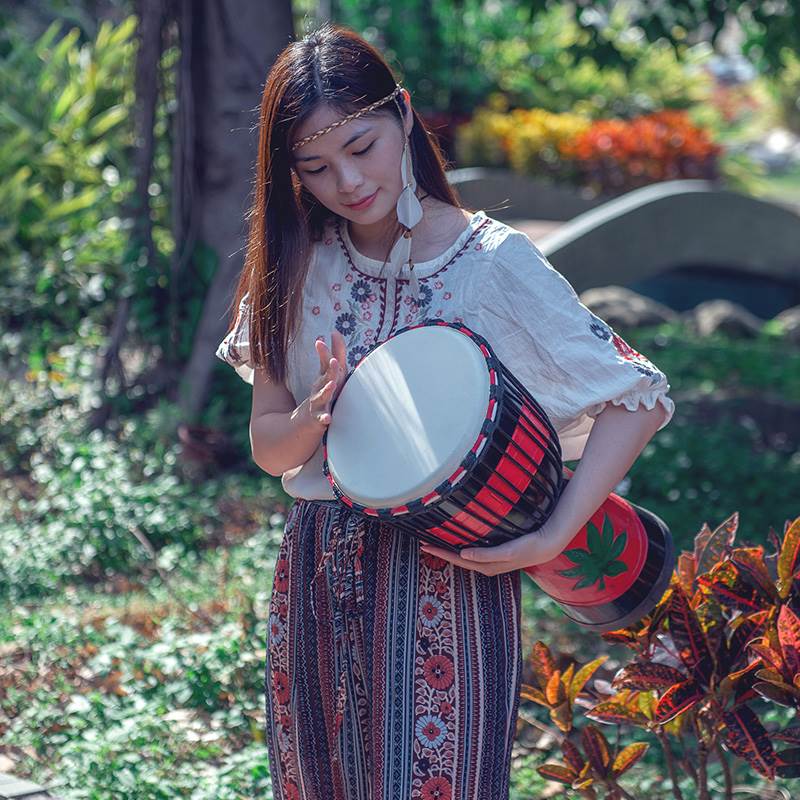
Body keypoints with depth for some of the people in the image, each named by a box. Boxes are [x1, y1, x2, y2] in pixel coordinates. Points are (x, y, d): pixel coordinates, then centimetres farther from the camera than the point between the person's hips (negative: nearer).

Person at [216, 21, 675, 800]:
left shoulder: (493, 261, -11)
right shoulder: (298, 268, 3)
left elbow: (638, 398, -12)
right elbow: (267, 445, 5)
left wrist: (550, 539, -21)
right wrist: (318, 417, -18)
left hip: (443, 582, -4)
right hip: (315, 583, 5)